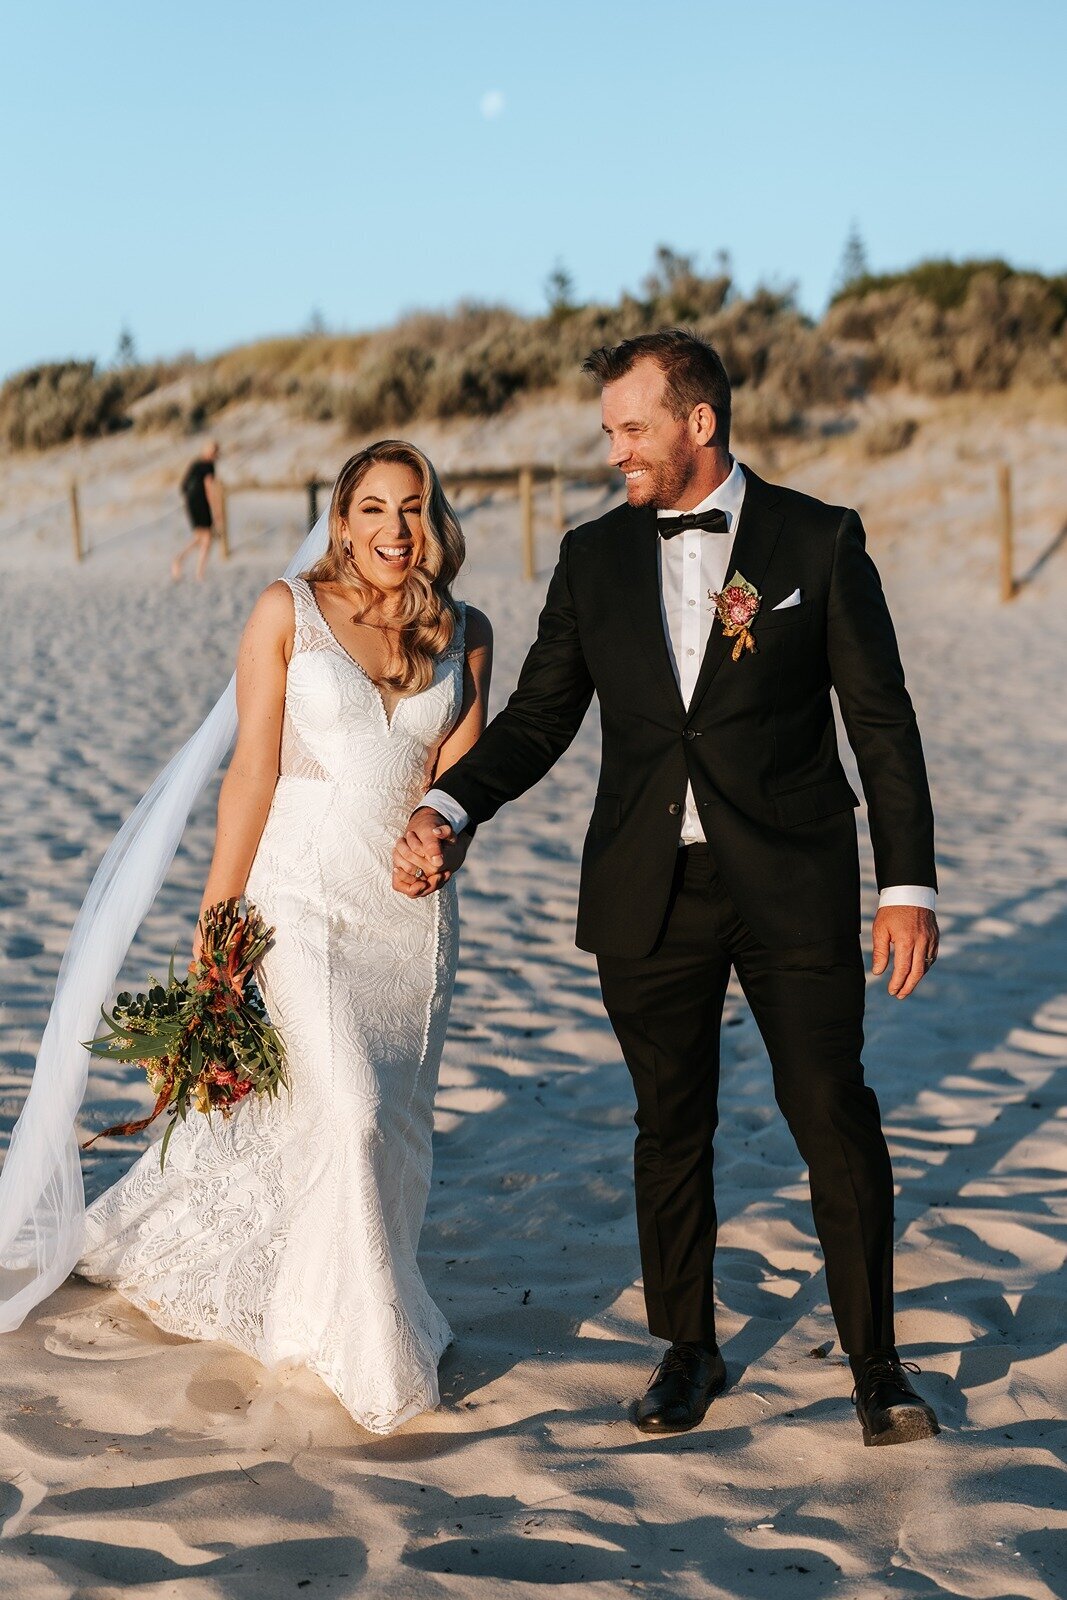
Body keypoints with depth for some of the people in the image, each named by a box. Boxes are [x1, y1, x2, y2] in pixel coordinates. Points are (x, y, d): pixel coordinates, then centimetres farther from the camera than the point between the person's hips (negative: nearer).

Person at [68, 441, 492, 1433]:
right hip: (303, 893, -5)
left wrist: (445, 827, -17)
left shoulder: (465, 634, 7)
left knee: (397, 1123, 9)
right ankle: (372, 1353, 4)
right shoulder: (288, 612, -4)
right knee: (346, 1111, -13)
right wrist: (215, 921, -6)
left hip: (413, 905, 5)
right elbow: (252, 772, -5)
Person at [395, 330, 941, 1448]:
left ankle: (874, 1363, 15)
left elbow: (882, 721, -2)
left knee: (834, 1115, -2)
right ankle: (688, 1352, 27)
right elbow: (539, 716, 9)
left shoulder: (819, 541, -2)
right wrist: (449, 809, -8)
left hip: (792, 889, -3)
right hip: (648, 893, 3)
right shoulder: (593, 557, 7)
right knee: (671, 1128, 11)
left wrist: (908, 885, -7)